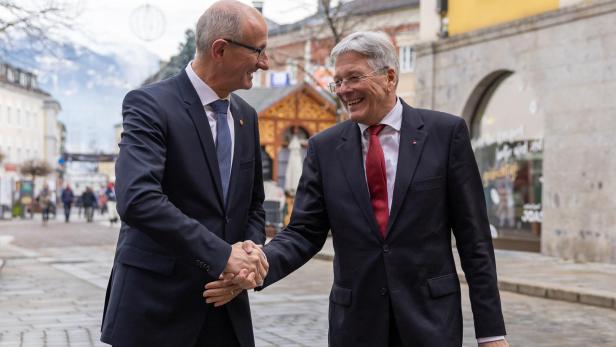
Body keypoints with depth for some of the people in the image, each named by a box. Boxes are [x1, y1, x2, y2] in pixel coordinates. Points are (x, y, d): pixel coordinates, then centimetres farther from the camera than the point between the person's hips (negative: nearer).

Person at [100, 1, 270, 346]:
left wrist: (248, 259, -4)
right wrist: (222, 255, -25)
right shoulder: (150, 104, -12)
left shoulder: (246, 116, 10)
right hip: (156, 305, -6)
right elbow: (137, 199, -25)